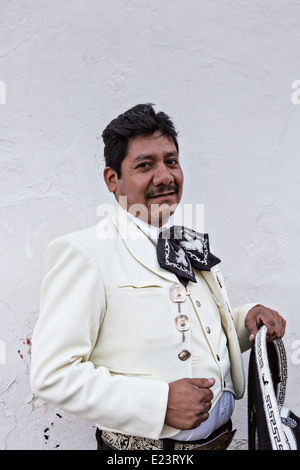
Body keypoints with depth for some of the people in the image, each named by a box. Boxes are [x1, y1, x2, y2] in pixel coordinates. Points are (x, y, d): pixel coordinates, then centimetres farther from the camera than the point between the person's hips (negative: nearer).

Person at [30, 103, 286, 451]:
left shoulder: (193, 247, 5)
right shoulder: (83, 253, -18)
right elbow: (52, 374, -22)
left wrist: (247, 318, -4)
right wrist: (159, 403, -27)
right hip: (143, 444, -7)